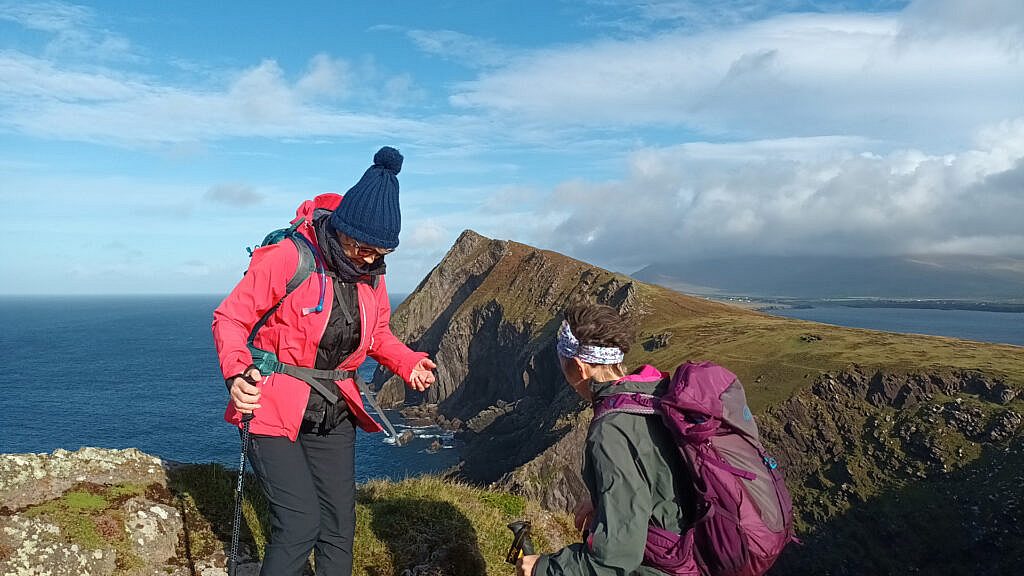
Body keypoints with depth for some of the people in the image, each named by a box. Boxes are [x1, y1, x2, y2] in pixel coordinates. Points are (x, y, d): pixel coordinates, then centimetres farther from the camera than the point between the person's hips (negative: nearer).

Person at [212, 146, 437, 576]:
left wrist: (408, 363, -6)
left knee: (339, 527, 10)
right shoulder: (286, 258, -19)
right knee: (300, 523, -13)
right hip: (274, 412, -5)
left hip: (334, 416, 6)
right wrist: (237, 372, -30)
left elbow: (377, 334, 13)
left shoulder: (372, 274, 0)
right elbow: (230, 318, -13)